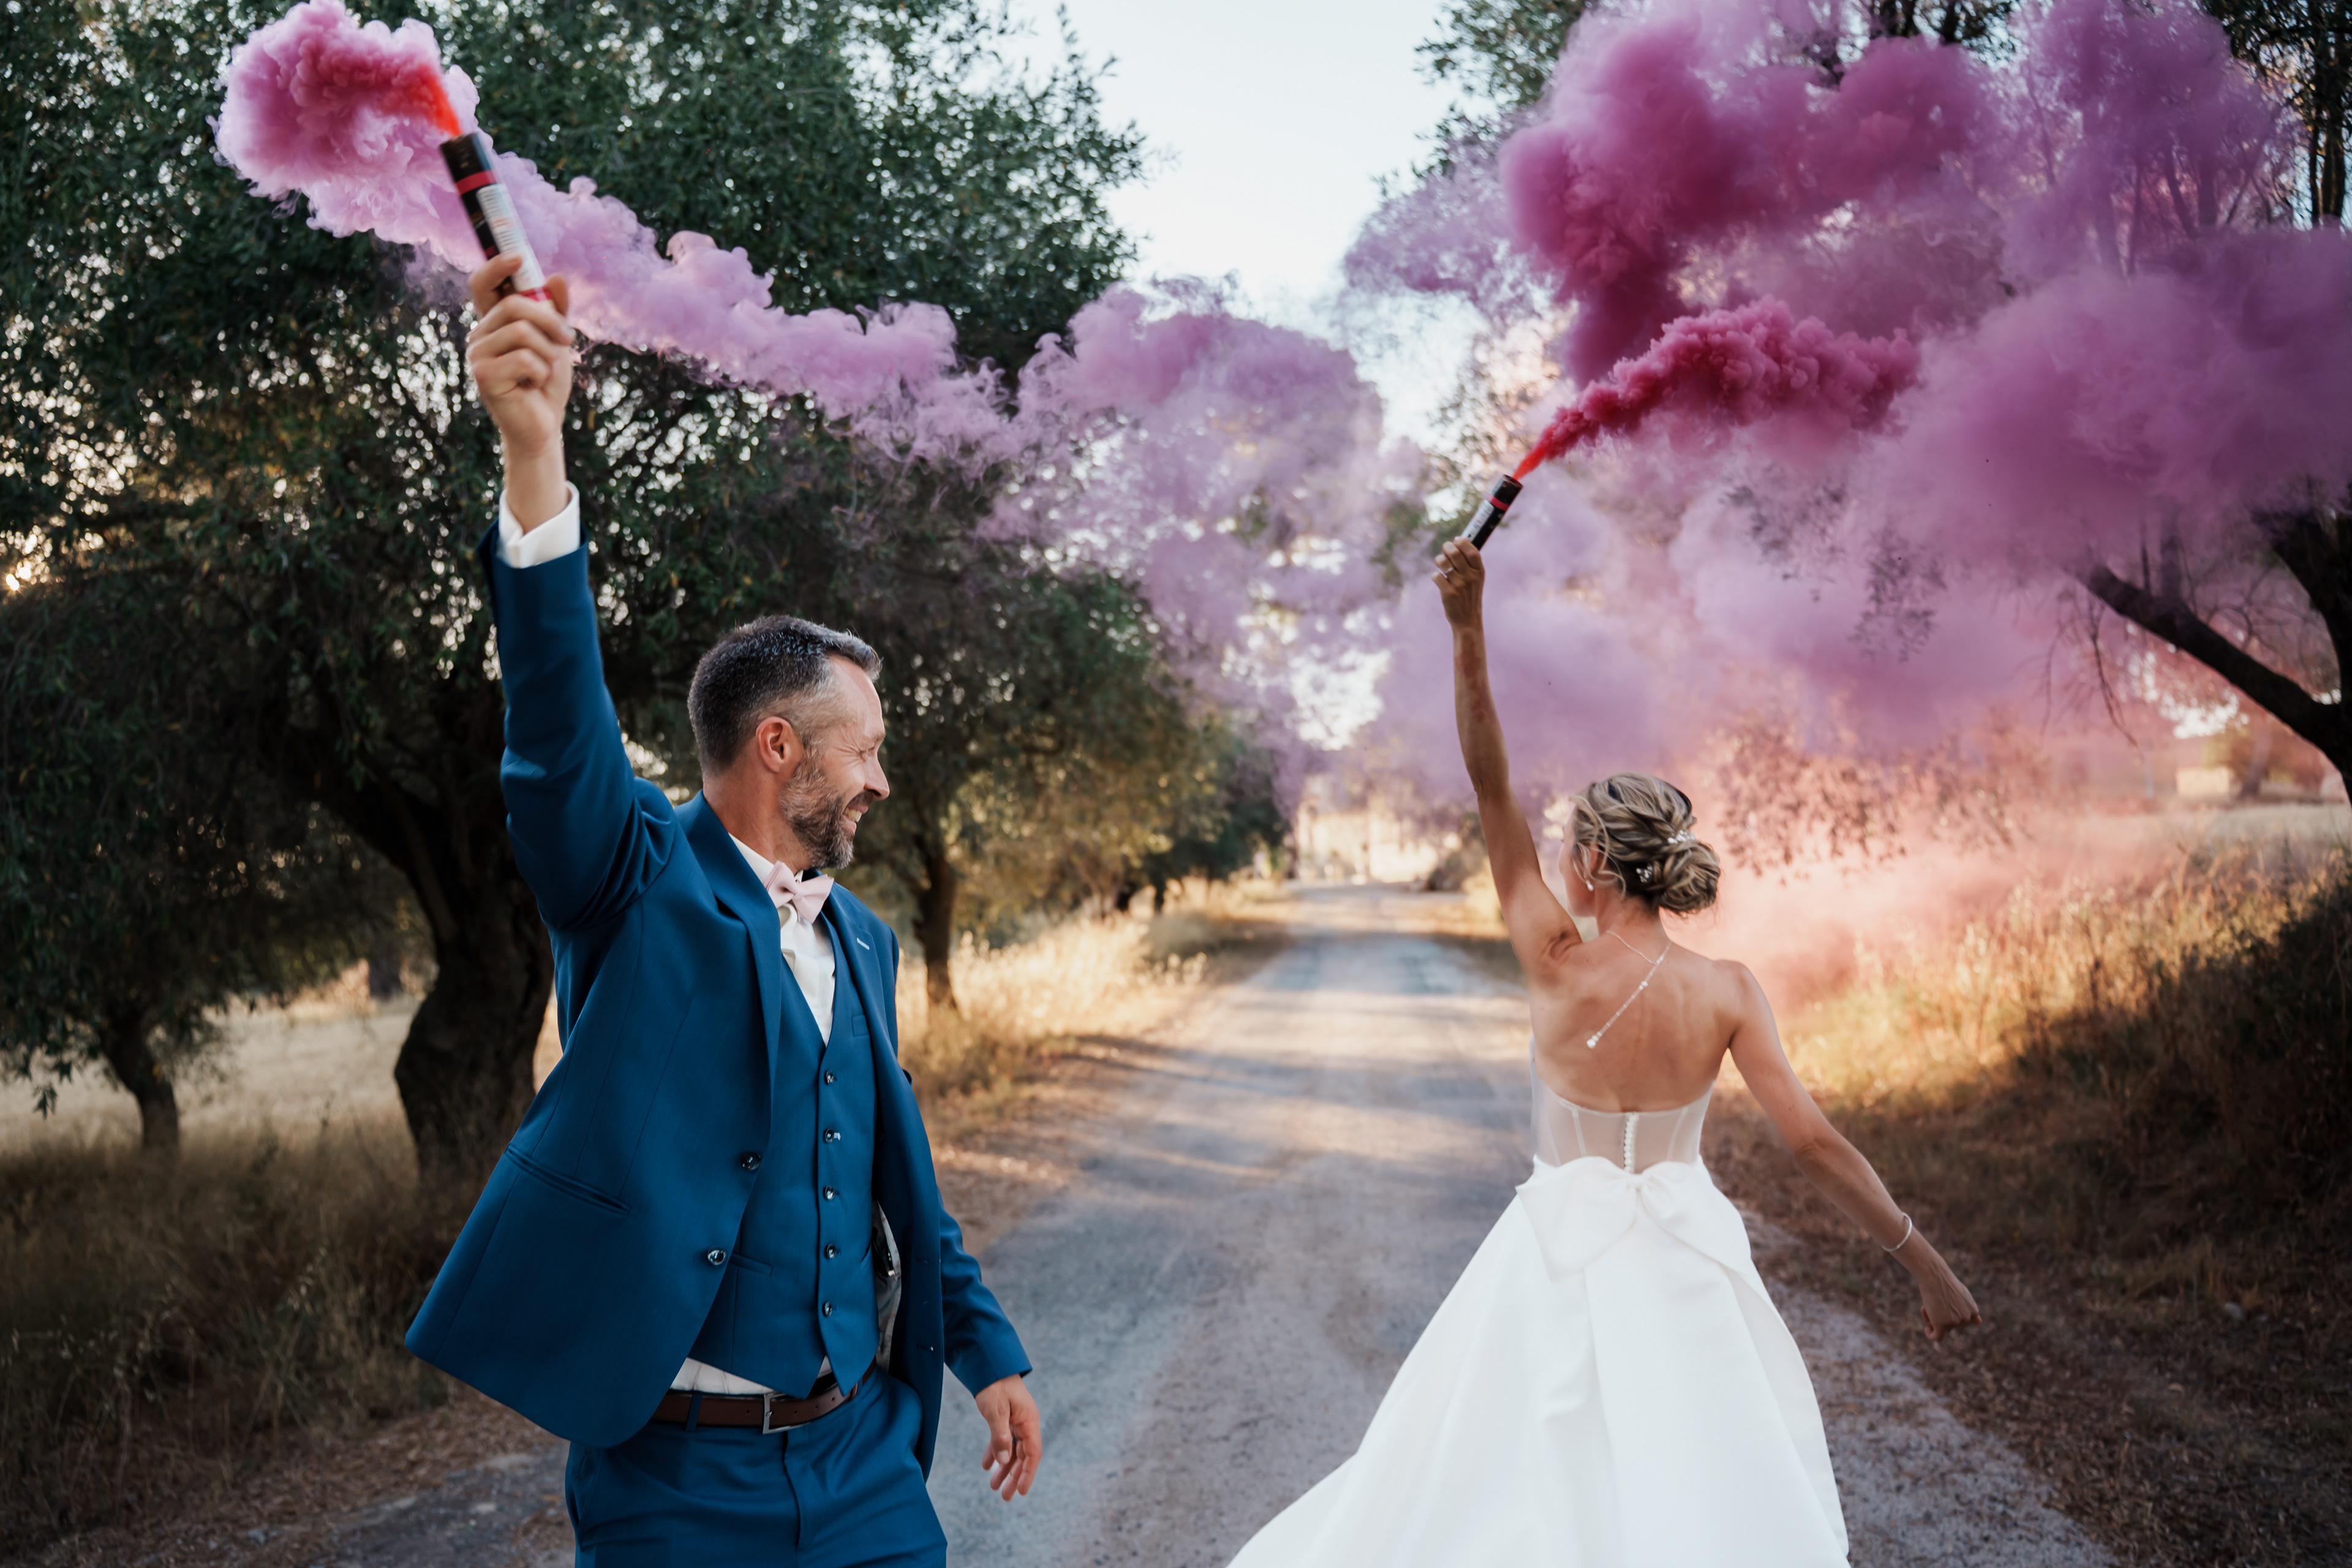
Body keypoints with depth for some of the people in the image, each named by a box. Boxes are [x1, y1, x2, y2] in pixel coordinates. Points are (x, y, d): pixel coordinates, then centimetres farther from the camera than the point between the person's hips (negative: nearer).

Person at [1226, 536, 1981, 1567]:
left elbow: (1490, 786, -14)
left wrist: (1467, 629, -19)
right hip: (1685, 1267, 2)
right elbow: (1815, 1144, -10)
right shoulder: (1728, 995, -9)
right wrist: (1923, 1261, -2)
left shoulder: (1556, 967, -12)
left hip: (1561, 1264, -1)